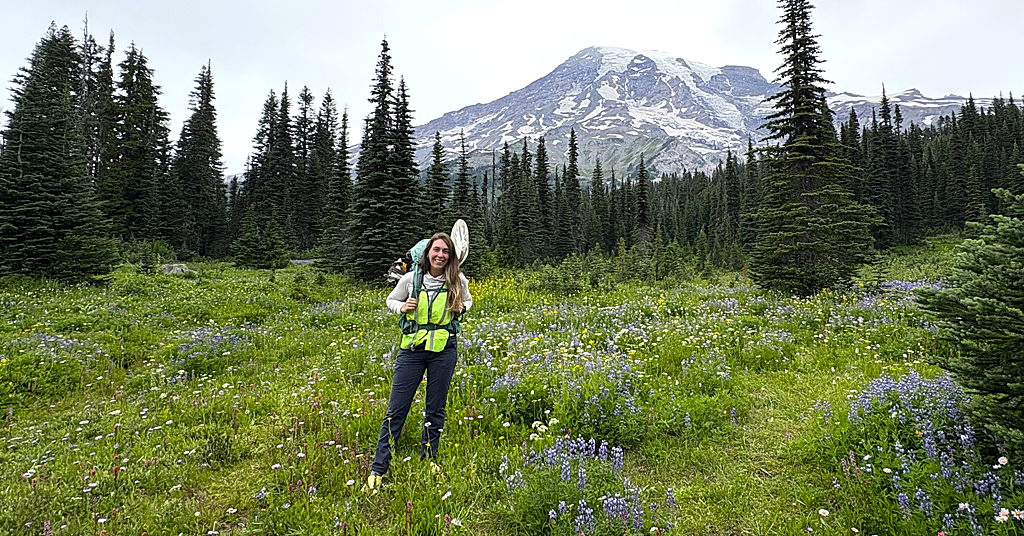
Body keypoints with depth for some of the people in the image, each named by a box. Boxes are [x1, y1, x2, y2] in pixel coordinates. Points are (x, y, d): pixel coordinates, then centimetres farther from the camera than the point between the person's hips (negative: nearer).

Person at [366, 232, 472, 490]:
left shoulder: (458, 281, -1)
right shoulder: (411, 279, -2)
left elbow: (467, 300, 19)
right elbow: (391, 300, 14)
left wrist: (461, 308, -4)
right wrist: (403, 307, -8)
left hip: (444, 350, 0)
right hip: (412, 348, 0)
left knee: (436, 409, 10)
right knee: (396, 408, 1)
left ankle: (428, 462, 27)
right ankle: (378, 468, 11)